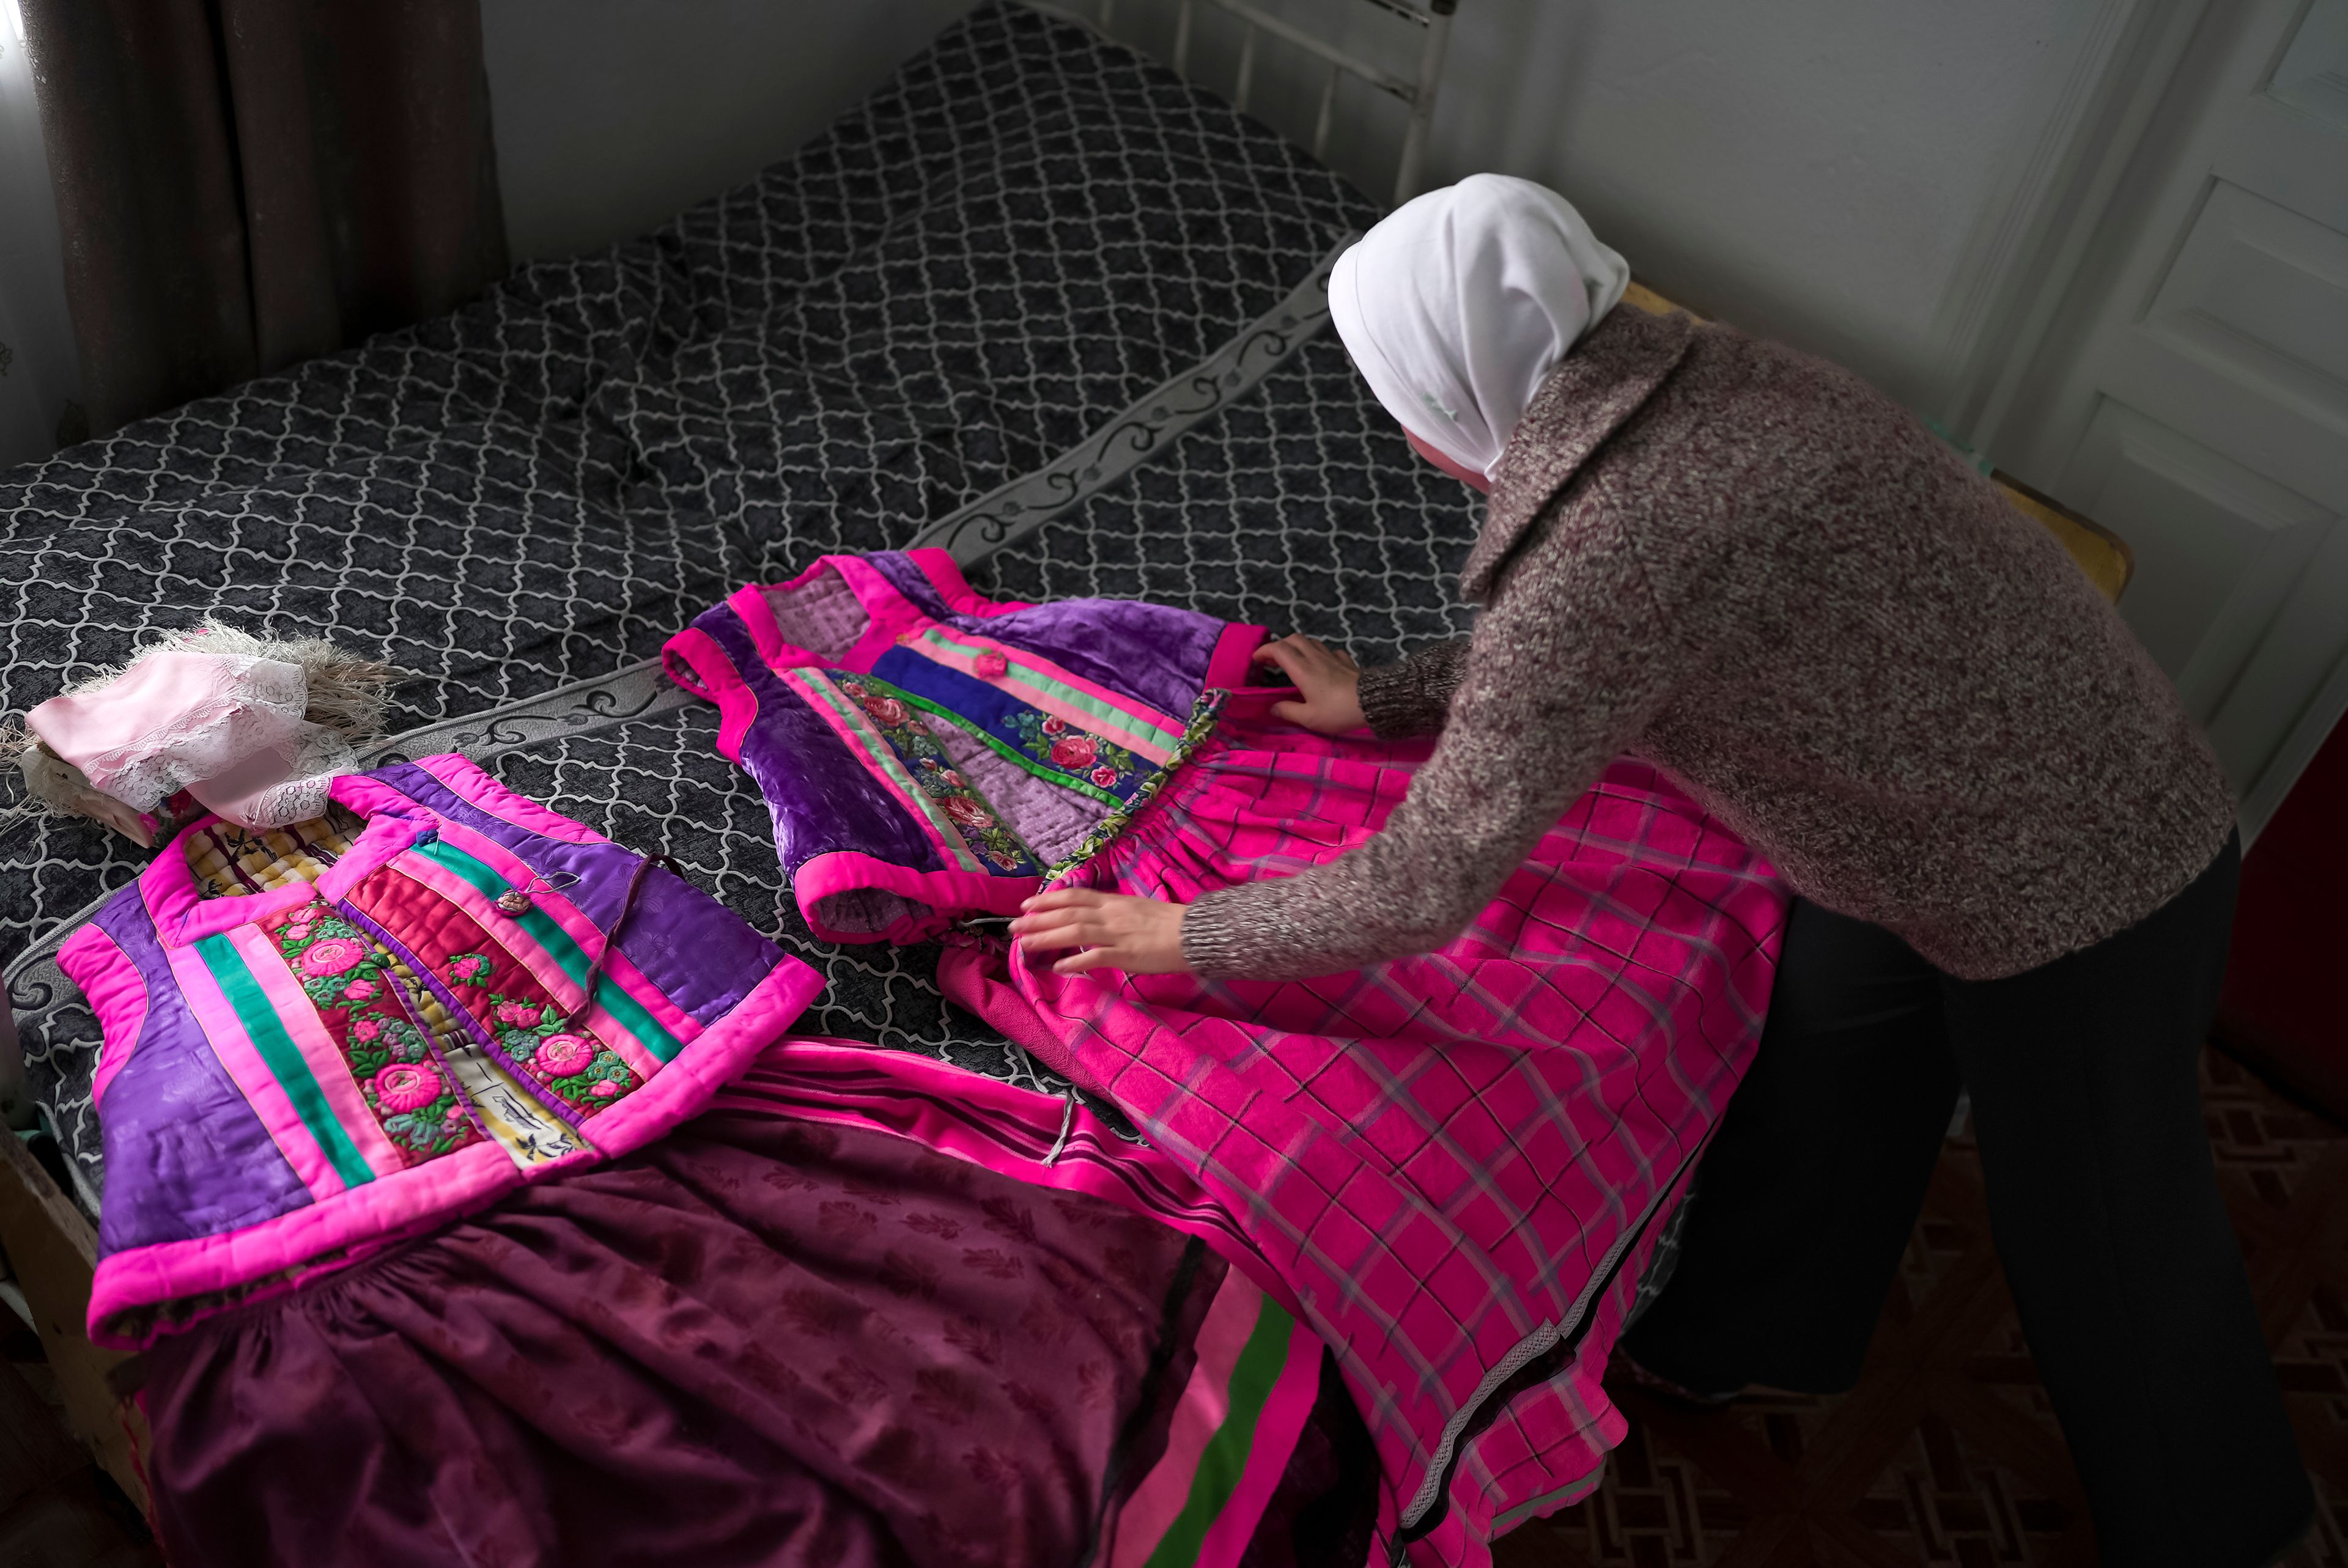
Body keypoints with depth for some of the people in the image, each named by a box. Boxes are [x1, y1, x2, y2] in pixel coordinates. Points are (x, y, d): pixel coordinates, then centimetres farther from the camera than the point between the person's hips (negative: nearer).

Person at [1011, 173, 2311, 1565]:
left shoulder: (1617, 532, -34)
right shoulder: (1675, 376, -6)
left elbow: (1426, 888, -29)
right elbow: (1566, 647, 13)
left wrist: (1181, 933, -16)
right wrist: (1379, 700, 21)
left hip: (2078, 890, -8)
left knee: (2107, 1244, 15)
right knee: (1818, 1081, 25)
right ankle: (1749, 1341, 51)